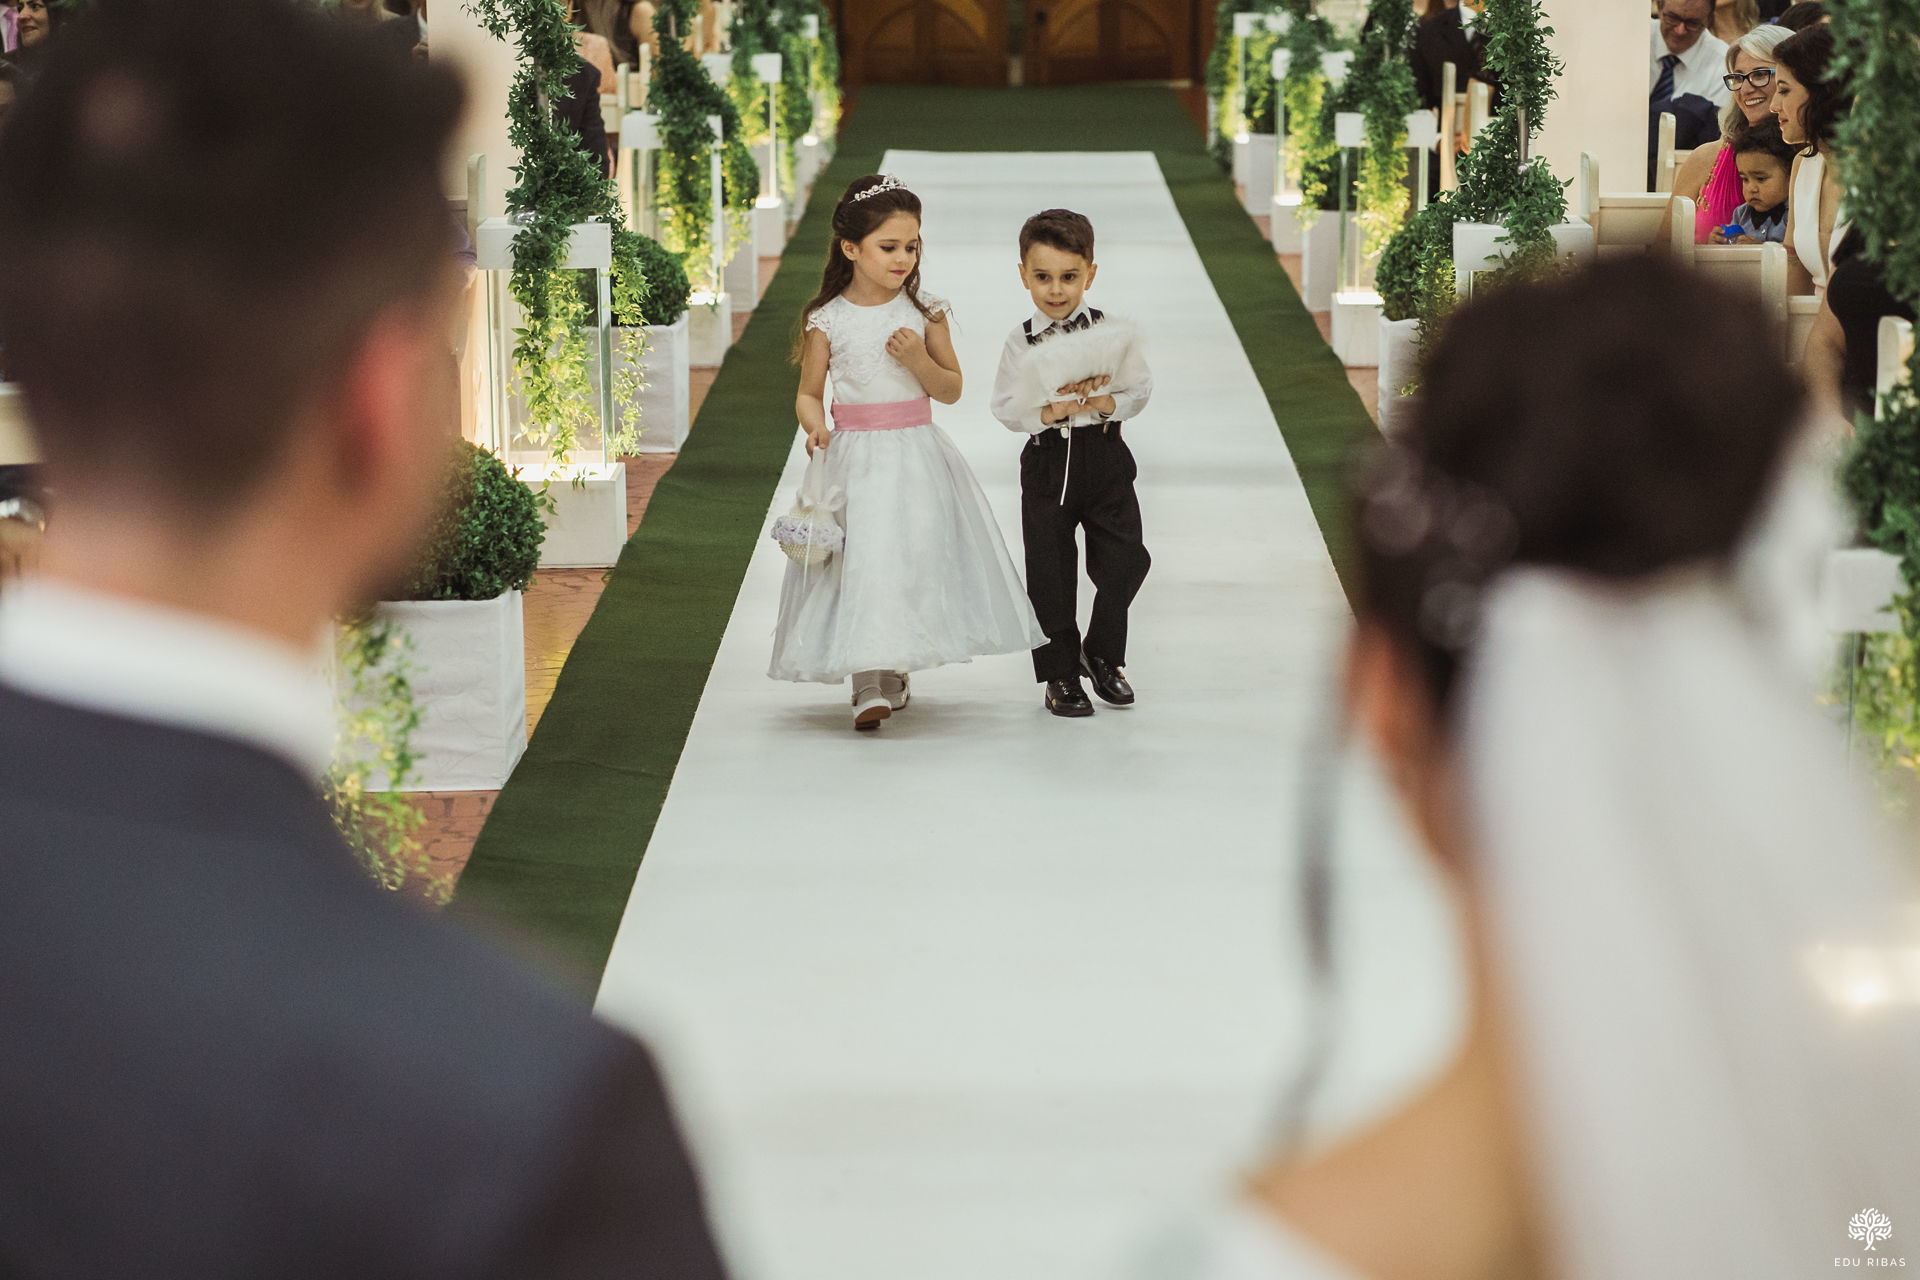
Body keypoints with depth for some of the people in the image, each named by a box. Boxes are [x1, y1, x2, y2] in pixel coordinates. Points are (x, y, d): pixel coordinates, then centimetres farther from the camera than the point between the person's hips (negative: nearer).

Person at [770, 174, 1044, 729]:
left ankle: (894, 671, 22)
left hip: (917, 454, 2)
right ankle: (867, 686, -9)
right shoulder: (827, 321, -3)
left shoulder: (924, 313, 1)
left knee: (915, 557, 3)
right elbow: (808, 395, 5)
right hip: (855, 459, -2)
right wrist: (816, 428, -15)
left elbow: (951, 389, 5)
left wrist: (919, 359, -13)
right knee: (860, 561, -10)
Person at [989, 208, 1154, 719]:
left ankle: (1103, 654, 21)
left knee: (1125, 560, -3)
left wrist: (1105, 402, -15)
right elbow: (1006, 408, -2)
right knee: (1050, 573, 3)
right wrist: (1050, 412, -18)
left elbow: (1140, 389, 4)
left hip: (1106, 460, 0)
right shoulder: (1020, 342, -1)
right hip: (1047, 465, 0)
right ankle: (1059, 674, 17)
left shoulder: (1111, 334, -2)